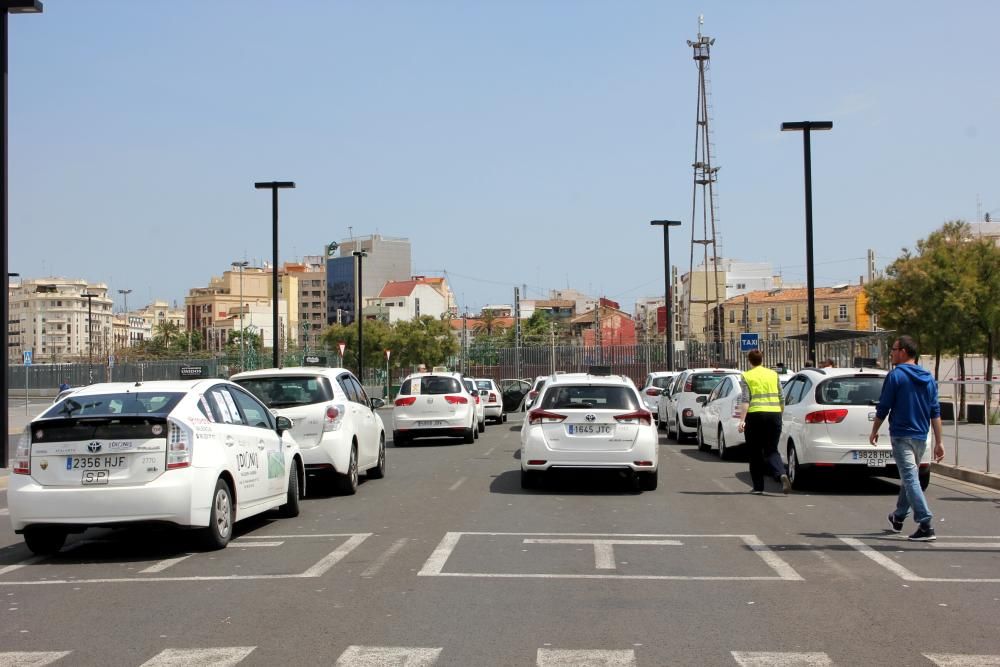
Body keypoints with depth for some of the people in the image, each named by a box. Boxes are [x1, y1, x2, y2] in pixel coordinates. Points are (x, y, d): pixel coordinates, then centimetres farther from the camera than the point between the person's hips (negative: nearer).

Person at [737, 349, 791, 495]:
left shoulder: (747, 376, -1)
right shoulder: (773, 374, 11)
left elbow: (745, 400, -10)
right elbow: (781, 398, 11)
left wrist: (742, 420, -12)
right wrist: (780, 414, 22)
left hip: (755, 415, -3)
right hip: (774, 414, 3)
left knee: (755, 453, 10)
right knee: (771, 450, 7)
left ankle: (758, 486, 12)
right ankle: (782, 475, -20)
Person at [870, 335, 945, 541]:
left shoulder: (895, 375, -9)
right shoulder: (928, 378, 10)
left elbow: (883, 408, -8)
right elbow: (935, 412, 8)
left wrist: (874, 431, 7)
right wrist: (939, 442, 9)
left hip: (901, 435, -7)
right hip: (921, 437, 7)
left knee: (910, 478, -10)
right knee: (909, 477, 21)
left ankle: (926, 525, -20)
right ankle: (898, 517, 38)